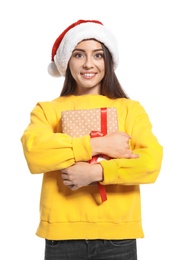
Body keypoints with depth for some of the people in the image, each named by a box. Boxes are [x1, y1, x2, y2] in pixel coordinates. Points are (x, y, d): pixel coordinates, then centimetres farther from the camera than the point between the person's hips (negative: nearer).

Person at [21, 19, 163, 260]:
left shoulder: (131, 109, 5)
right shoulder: (47, 110, 5)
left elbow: (151, 162, -8)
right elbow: (34, 153, -14)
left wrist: (96, 172, -17)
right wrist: (98, 145, -14)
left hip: (117, 234, 0)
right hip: (63, 233, 0)